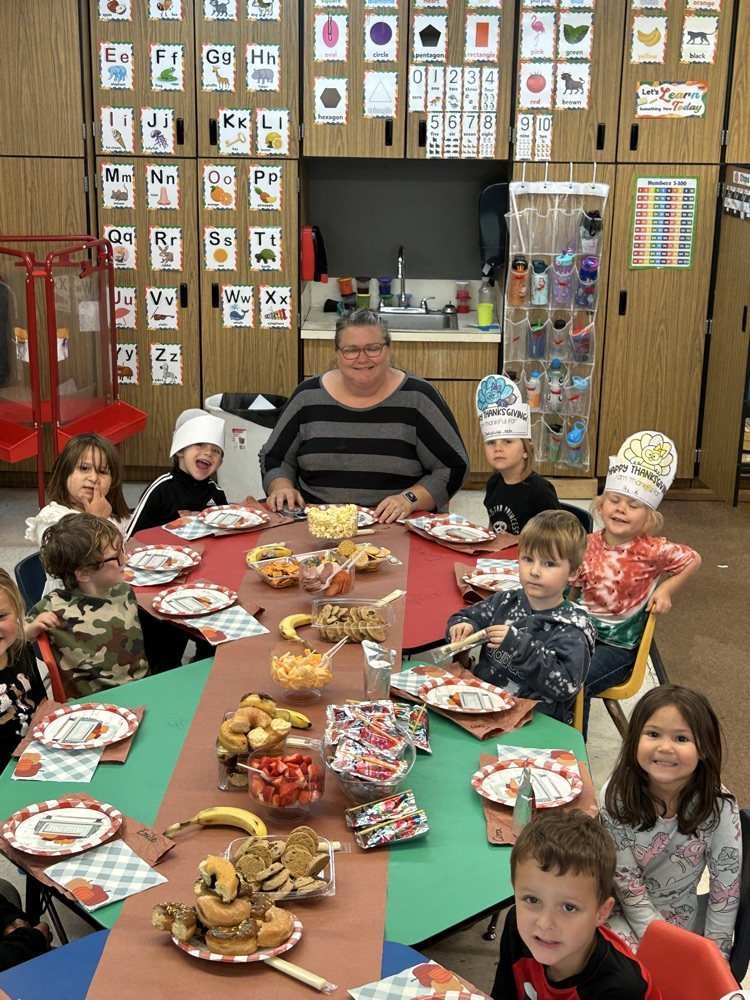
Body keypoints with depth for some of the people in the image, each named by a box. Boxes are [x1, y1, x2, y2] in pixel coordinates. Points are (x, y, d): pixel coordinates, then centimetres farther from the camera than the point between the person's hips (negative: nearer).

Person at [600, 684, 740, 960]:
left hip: (683, 921, 2)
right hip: (624, 915, -2)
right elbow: (627, 886, -15)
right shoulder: (617, 795, -21)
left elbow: (726, 893, -11)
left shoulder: (718, 806, -19)